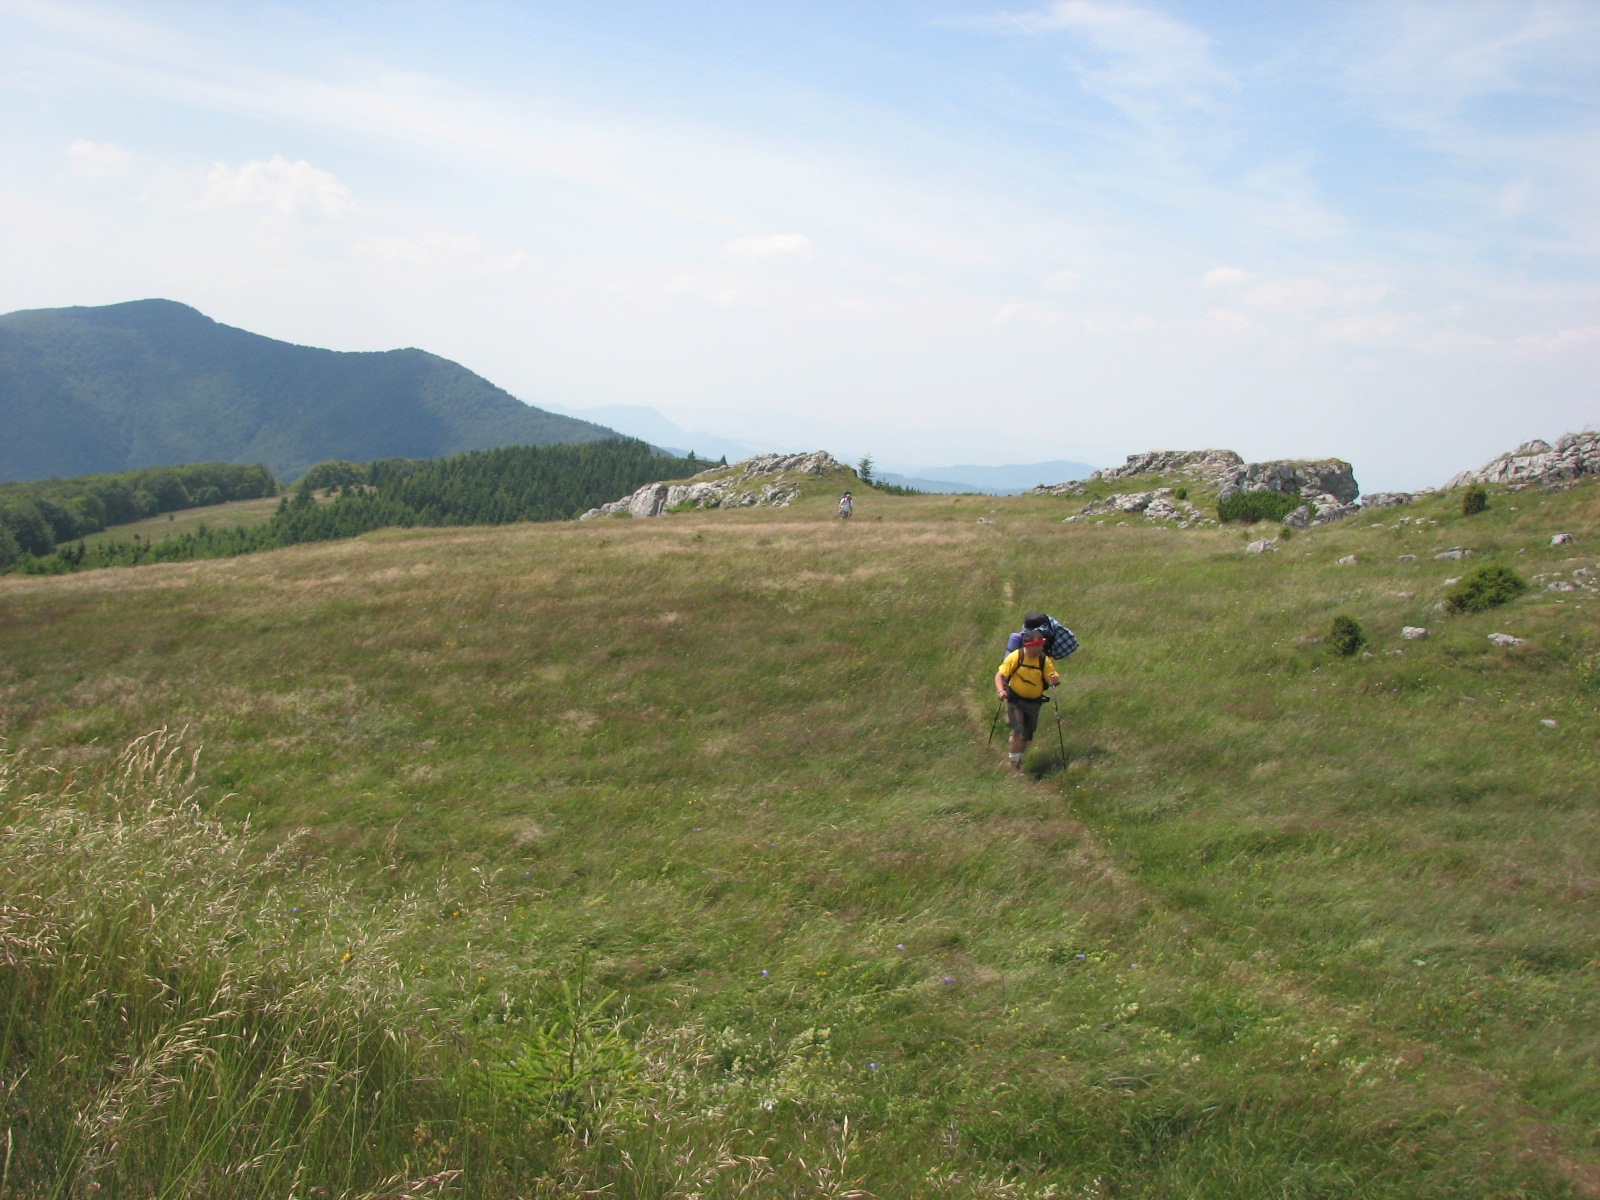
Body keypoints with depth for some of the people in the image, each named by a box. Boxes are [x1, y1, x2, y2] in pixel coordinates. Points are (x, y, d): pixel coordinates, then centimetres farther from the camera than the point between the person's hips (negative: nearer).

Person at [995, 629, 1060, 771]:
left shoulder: (1044, 660, -8)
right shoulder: (1016, 656, -15)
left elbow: (1051, 680, -12)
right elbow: (1000, 675, -13)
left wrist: (1055, 679, -36)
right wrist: (1001, 691, -30)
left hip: (1034, 703, 4)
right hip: (1015, 700, -3)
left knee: (1026, 736, 14)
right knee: (1017, 732, -17)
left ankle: (1018, 760, 37)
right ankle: (1014, 765, -6)